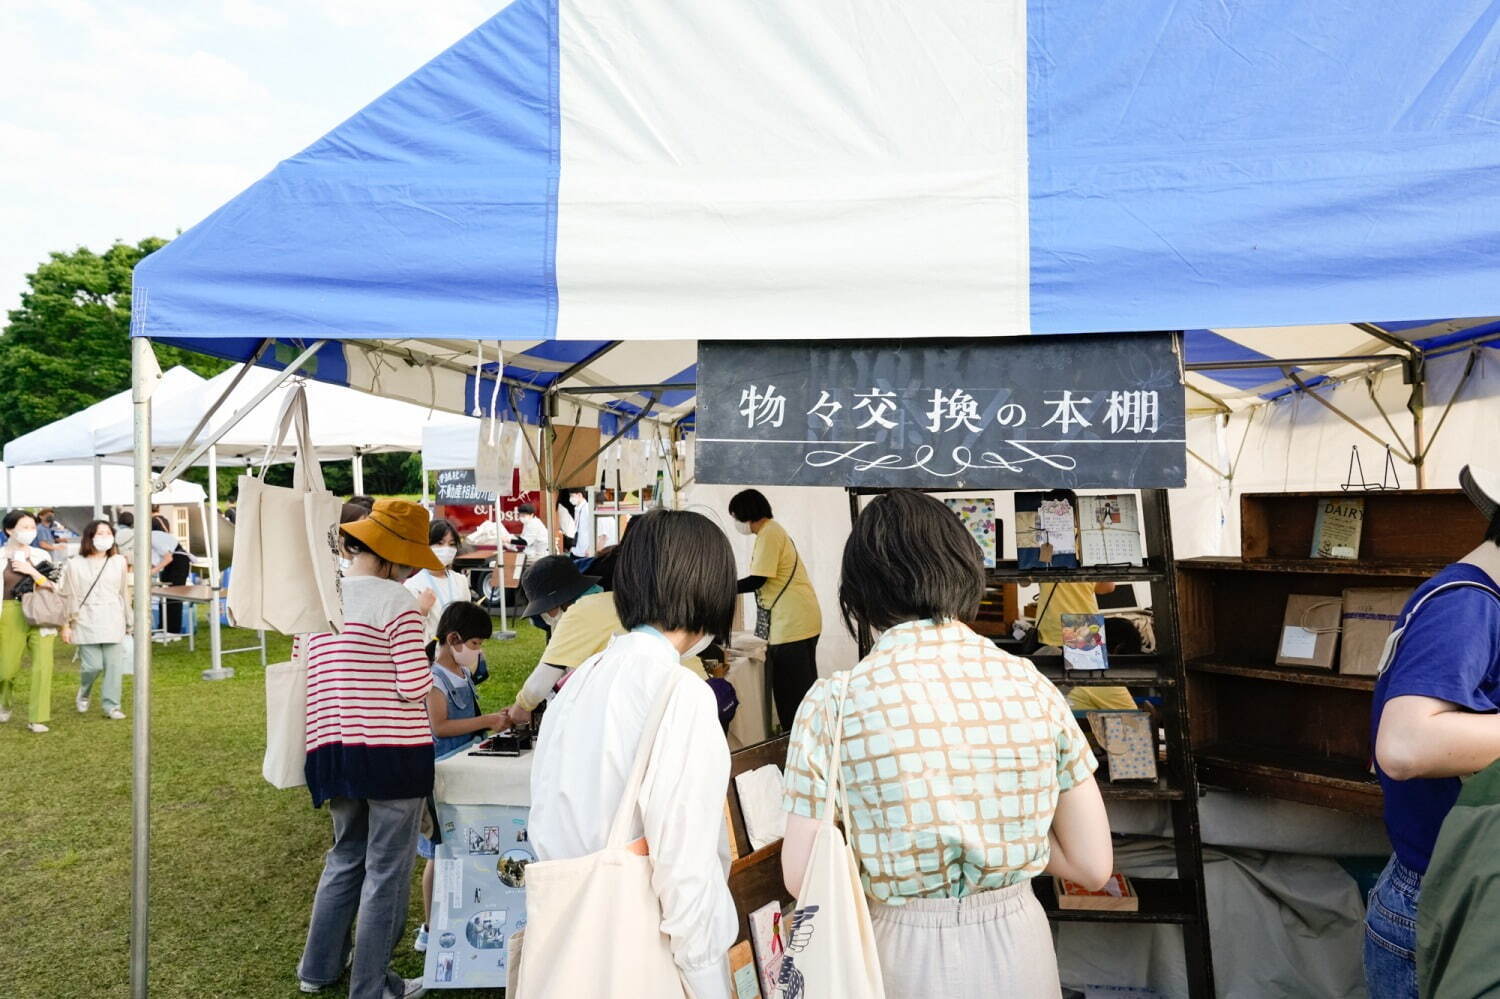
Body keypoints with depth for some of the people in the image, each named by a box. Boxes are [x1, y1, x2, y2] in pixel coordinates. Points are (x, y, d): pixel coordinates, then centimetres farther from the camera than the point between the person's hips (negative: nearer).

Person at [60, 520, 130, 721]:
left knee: (114, 665, -2)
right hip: (86, 621, -2)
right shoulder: (75, 565, 1)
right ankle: (83, 695, 26)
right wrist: (66, 625, 2)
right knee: (92, 665, -5)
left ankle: (111, 706, 8)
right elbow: (69, 596, 3)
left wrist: (129, 622, 15)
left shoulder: (119, 562, 7)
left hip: (113, 622, 2)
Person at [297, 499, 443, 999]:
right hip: (394, 751, -7)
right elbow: (414, 686, -17)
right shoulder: (396, 600, -15)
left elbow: (306, 671, 13)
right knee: (387, 870, 7)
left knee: (345, 857, 25)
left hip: (334, 747, 7)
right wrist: (425, 665, 3)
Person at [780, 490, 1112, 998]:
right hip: (1020, 949, 2)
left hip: (904, 958, -2)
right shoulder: (1034, 686, -8)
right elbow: (1093, 866, -3)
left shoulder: (833, 703, -16)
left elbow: (801, 878, -10)